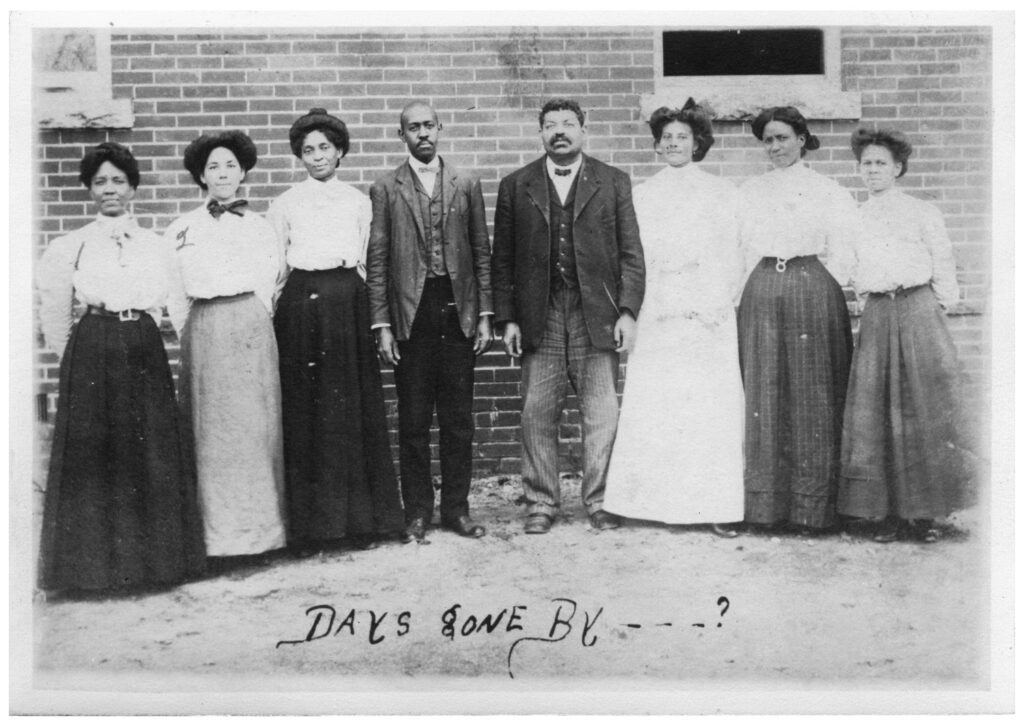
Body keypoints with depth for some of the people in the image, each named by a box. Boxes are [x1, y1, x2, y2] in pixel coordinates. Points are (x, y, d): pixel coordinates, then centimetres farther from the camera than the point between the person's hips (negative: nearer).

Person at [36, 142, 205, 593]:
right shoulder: (72, 246, 3)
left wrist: (138, 336, 9)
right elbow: (54, 312, 7)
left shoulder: (154, 245, 11)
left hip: (144, 352, 2)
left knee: (152, 453, 3)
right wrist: (75, 359, 8)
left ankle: (153, 553, 15)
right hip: (92, 354, -2)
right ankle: (95, 560, 11)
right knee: (93, 455, -1)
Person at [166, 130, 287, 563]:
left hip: (249, 328, 0)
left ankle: (256, 525, 6)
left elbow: (267, 285, 12)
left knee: (252, 425, -2)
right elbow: (174, 296, 11)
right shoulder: (181, 230, 10)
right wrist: (191, 335, 6)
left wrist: (247, 324, 6)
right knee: (210, 430, -1)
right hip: (201, 332, 0)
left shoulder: (259, 227, 12)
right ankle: (218, 535, 4)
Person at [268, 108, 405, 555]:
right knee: (304, 414, -1)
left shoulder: (358, 202, 12)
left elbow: (366, 261, 13)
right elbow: (275, 267, 11)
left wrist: (362, 306, 6)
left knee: (354, 411, 1)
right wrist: (274, 313, 3)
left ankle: (360, 520, 10)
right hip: (300, 307, -1)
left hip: (348, 304, 1)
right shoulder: (285, 204, 10)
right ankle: (307, 526, 5)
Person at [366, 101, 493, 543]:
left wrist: (485, 315, 3)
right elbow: (377, 262, 1)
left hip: (458, 311, 2)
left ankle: (456, 509, 17)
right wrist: (382, 325, -5)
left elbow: (482, 254, 9)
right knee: (413, 420, 4)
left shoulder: (466, 185, 9)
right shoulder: (386, 190, 4)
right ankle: (417, 512, 15)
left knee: (458, 419, 6)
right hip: (411, 313, -1)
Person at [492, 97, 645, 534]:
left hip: (597, 316, 0)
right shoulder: (515, 186, 10)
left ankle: (600, 501, 15)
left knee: (602, 415, 2)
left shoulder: (613, 183, 8)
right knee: (537, 415, 3)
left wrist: (627, 312, -5)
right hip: (538, 319, 1)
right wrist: (507, 319, 1)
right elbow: (502, 259, 8)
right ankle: (541, 502, 15)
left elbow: (631, 254, 5)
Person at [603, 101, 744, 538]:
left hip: (710, 316, -1)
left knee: (714, 408, -5)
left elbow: (733, 256, 6)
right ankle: (661, 502, 3)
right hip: (659, 318, 1)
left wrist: (717, 304, -6)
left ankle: (717, 506, -1)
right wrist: (656, 302, -3)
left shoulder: (721, 193, 10)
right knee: (654, 409, -3)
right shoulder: (643, 195, 13)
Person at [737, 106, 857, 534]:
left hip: (813, 291, -2)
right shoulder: (749, 191, 17)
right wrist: (759, 289, 5)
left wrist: (813, 292, -4)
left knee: (811, 397, -4)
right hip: (760, 294, 3)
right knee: (763, 395, -1)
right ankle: (765, 502, 5)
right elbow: (742, 250, 15)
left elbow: (841, 253, 4)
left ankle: (812, 507, 1)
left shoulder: (827, 191, 9)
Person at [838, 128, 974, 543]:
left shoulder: (923, 213, 8)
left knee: (924, 411, -2)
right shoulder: (855, 220, 15)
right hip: (876, 316, 3)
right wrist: (868, 297, 10)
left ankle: (923, 512, 5)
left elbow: (943, 266, 7)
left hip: (919, 311, -2)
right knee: (875, 414, -2)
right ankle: (887, 512, 5)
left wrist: (941, 307, 2)